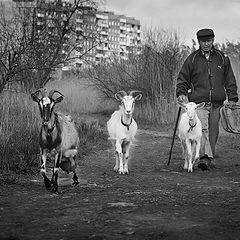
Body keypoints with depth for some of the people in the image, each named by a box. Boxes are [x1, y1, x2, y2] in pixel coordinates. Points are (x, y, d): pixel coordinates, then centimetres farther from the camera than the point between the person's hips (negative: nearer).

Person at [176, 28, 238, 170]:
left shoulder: (222, 58, 10)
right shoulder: (192, 59, 6)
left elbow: (230, 80, 15)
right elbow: (182, 79, 11)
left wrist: (232, 98, 7)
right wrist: (181, 93, -5)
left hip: (217, 103, 3)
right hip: (198, 102, -2)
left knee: (213, 132, 8)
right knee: (202, 128, -20)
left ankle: (211, 159, 20)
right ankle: (205, 157, -30)